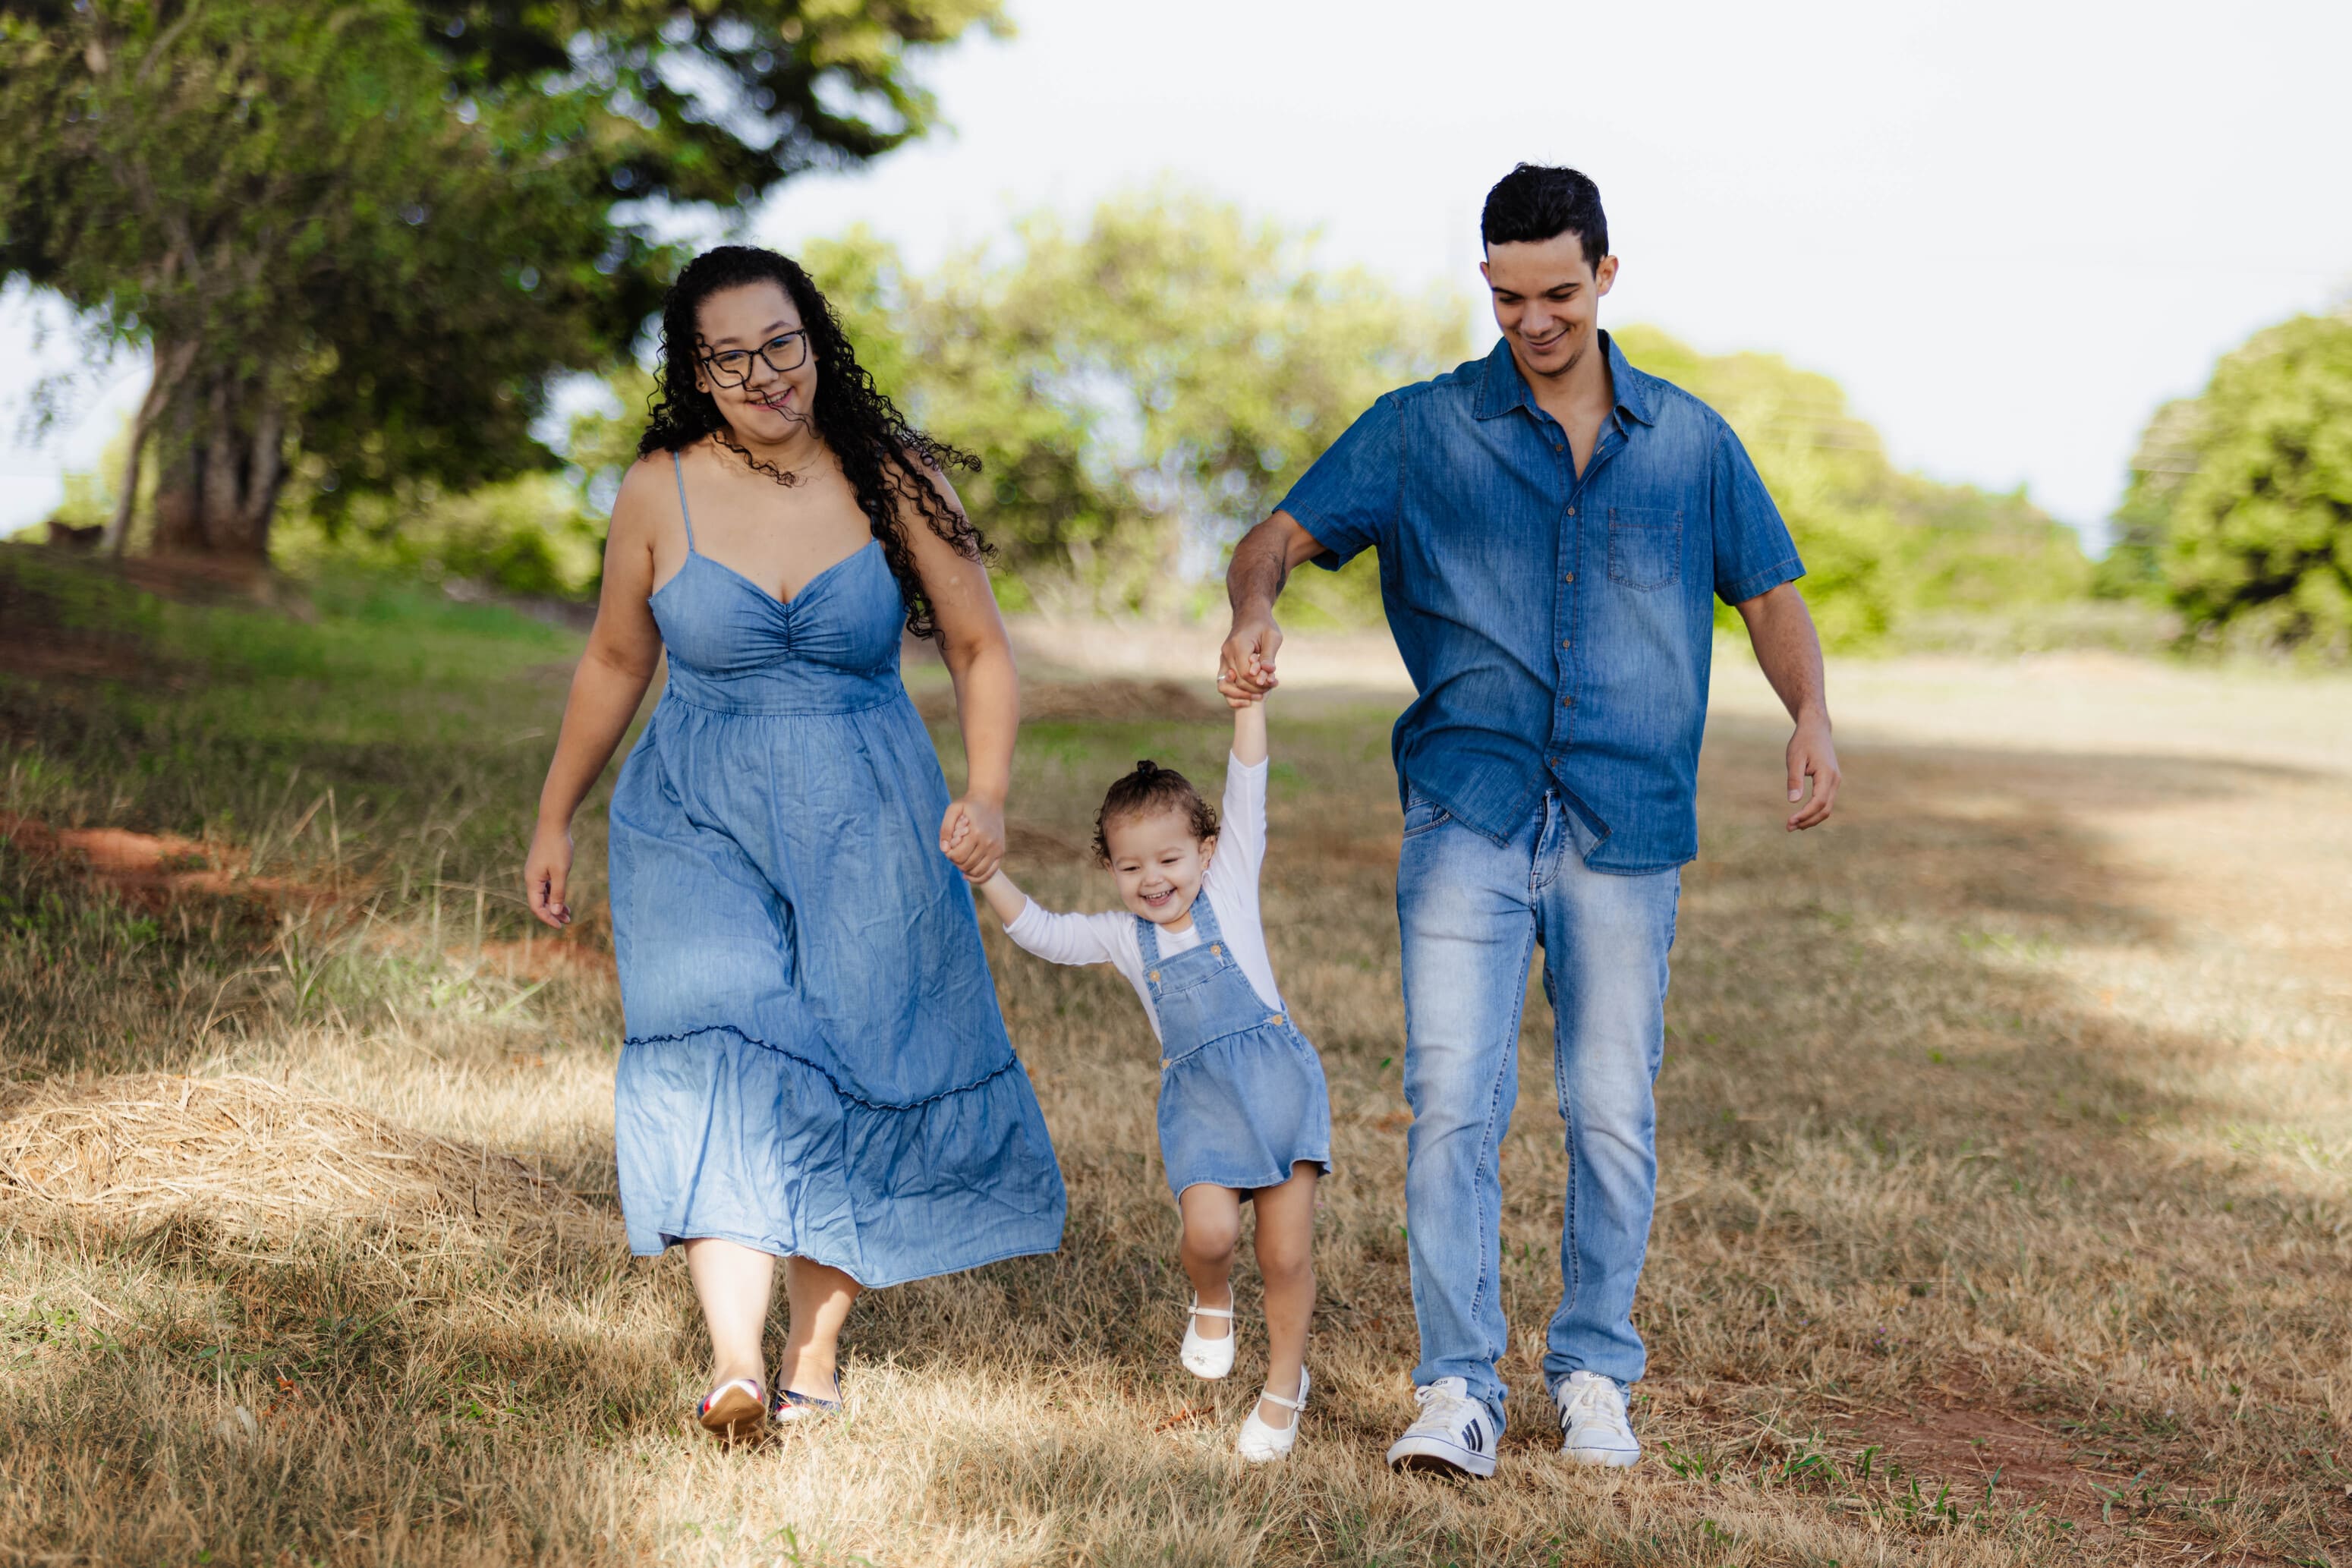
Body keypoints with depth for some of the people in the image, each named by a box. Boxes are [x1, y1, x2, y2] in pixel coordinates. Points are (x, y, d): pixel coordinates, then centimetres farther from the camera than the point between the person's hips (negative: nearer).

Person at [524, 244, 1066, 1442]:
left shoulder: (891, 483, -3)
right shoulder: (661, 493, -2)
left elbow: (980, 650, 3)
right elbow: (614, 663, 12)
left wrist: (987, 795, -12)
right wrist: (554, 820, 17)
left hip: (867, 825, 1)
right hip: (699, 821, -1)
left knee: (858, 1079, 2)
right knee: (716, 1061, -18)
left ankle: (815, 1352, 19)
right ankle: (735, 1365, -28)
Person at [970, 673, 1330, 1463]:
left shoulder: (1230, 884, 7)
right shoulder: (1123, 937, 14)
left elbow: (1246, 794, 0)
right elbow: (1040, 932, 10)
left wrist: (1249, 709, -10)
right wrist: (988, 875, -3)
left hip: (1275, 1072, -2)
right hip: (1195, 1093, 2)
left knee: (1287, 1251, -5)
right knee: (1209, 1229, -20)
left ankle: (1285, 1384, 15)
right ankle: (1211, 1305, 15)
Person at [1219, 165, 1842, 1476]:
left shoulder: (1691, 441, 11)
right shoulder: (1422, 430, 6)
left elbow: (1770, 591, 16)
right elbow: (1281, 538, 3)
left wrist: (1813, 717, -3)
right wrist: (1254, 616, -20)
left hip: (1628, 828, 1)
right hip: (1469, 817, -1)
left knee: (1614, 1113, 5)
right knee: (1454, 1103, -9)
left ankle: (1595, 1376, 20)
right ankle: (1460, 1391, -5)